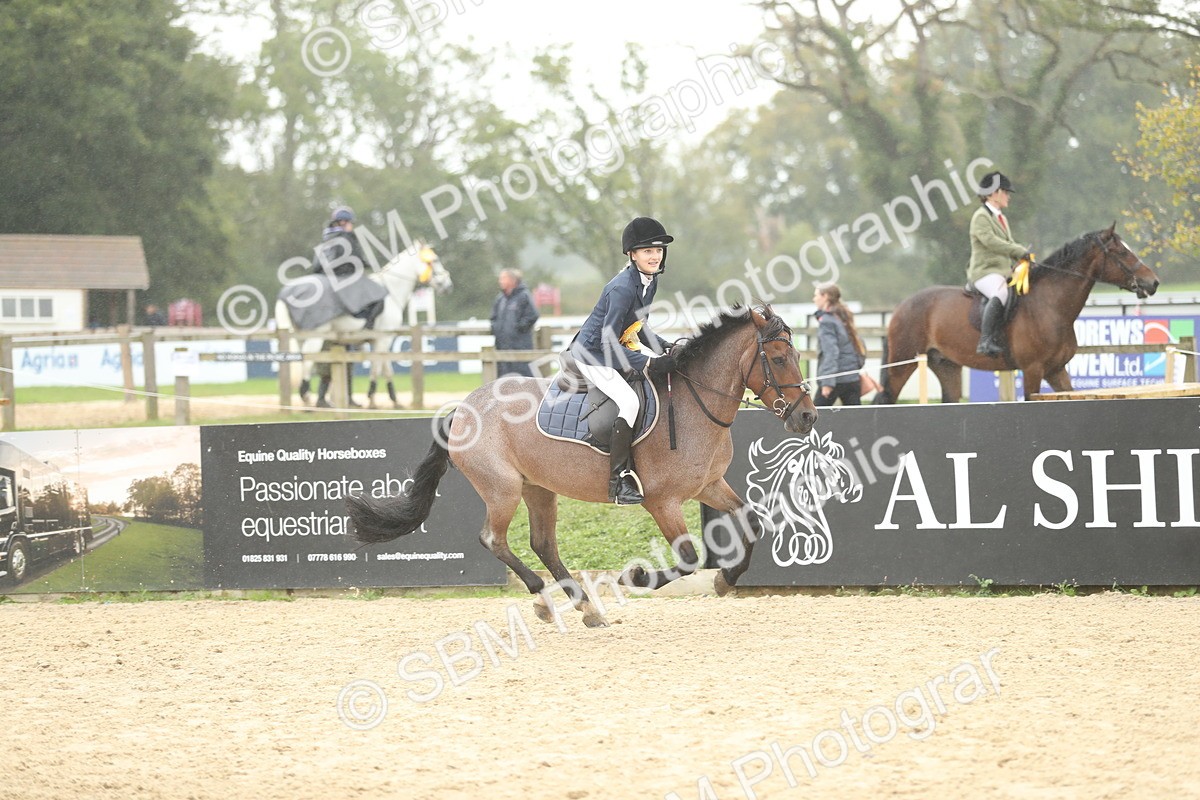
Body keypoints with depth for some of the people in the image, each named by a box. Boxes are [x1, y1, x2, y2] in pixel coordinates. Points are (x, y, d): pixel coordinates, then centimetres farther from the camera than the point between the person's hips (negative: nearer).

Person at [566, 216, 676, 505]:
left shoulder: (650, 282, 3)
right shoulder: (623, 288, -26)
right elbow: (609, 344, -26)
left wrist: (665, 348, 2)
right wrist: (649, 364, -31)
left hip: (616, 351, 10)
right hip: (592, 355, -10)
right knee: (628, 401, -28)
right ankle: (620, 481, -27)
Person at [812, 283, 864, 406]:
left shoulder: (826, 321, -8)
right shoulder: (844, 318, 16)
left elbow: (830, 352, -17)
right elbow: (860, 345, 21)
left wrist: (827, 383, -22)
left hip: (835, 379, -7)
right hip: (853, 379, 7)